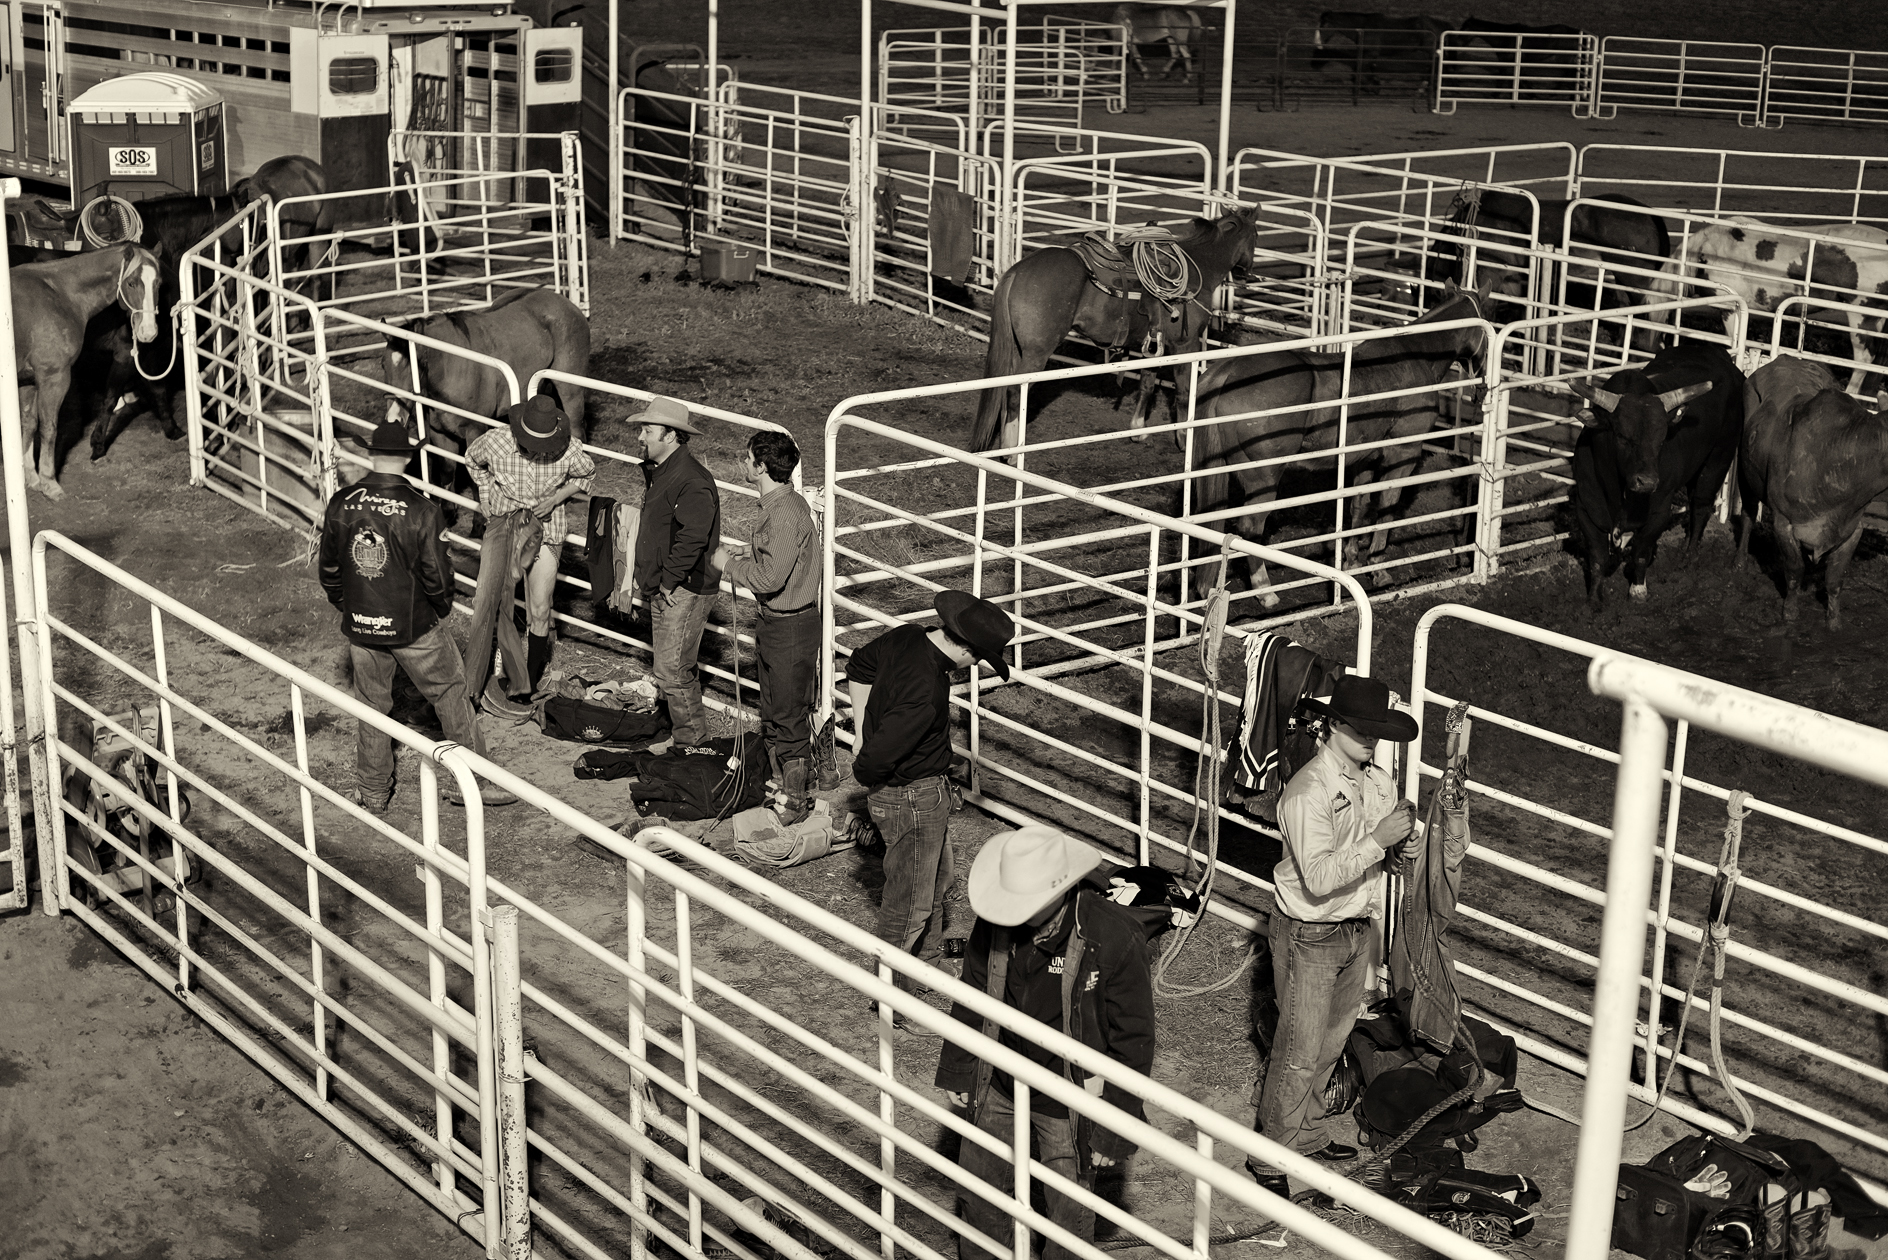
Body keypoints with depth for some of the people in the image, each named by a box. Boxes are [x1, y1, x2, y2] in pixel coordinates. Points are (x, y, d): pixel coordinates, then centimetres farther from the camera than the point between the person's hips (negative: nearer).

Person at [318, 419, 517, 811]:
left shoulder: (341, 506, -7)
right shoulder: (422, 511, -19)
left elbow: (329, 571, 3)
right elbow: (437, 576, -15)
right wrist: (442, 610, 5)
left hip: (360, 627, 4)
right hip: (414, 629, -3)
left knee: (372, 706, 18)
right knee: (450, 693, 15)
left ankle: (372, 793, 29)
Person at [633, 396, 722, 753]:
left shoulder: (691, 482, -21)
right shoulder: (657, 471, 13)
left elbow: (692, 539, -26)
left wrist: (668, 582, -21)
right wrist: (646, 578, 17)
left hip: (684, 590, -10)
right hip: (663, 589, 10)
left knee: (673, 670, -6)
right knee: (673, 666, 16)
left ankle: (690, 738, 7)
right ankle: (687, 732, 25)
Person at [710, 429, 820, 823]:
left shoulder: (787, 513, -25)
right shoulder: (773, 505, 7)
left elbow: (770, 578, -28)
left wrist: (729, 564, -14)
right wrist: (748, 551, 6)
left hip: (792, 626, -10)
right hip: (773, 621, 10)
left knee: (789, 717, 1)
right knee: (771, 713, 19)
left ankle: (795, 800, 12)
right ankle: (777, 785, 31)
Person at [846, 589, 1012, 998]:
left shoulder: (906, 637, -10)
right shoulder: (925, 695, -36)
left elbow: (858, 667, 9)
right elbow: (871, 764, -34)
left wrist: (864, 732, 9)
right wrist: (868, 778, -10)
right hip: (913, 800, -9)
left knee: (939, 874, 31)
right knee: (910, 900, 9)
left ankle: (930, 943, 55)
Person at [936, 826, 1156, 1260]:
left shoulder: (1117, 940, -28)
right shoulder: (997, 921, -14)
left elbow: (1133, 1042, -19)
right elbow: (972, 996, 4)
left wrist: (1115, 1130, -15)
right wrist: (958, 1070, 11)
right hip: (998, 1089, 5)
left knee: (1070, 1214, 13)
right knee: (979, 1184, 24)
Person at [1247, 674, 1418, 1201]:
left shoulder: (1379, 781, 1)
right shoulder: (1307, 792, -24)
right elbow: (1319, 878, -30)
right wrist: (1377, 840, -31)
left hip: (1357, 930, 7)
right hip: (1309, 935, -7)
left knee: (1330, 1044, 19)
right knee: (1299, 1053, 0)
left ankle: (1306, 1138, 36)